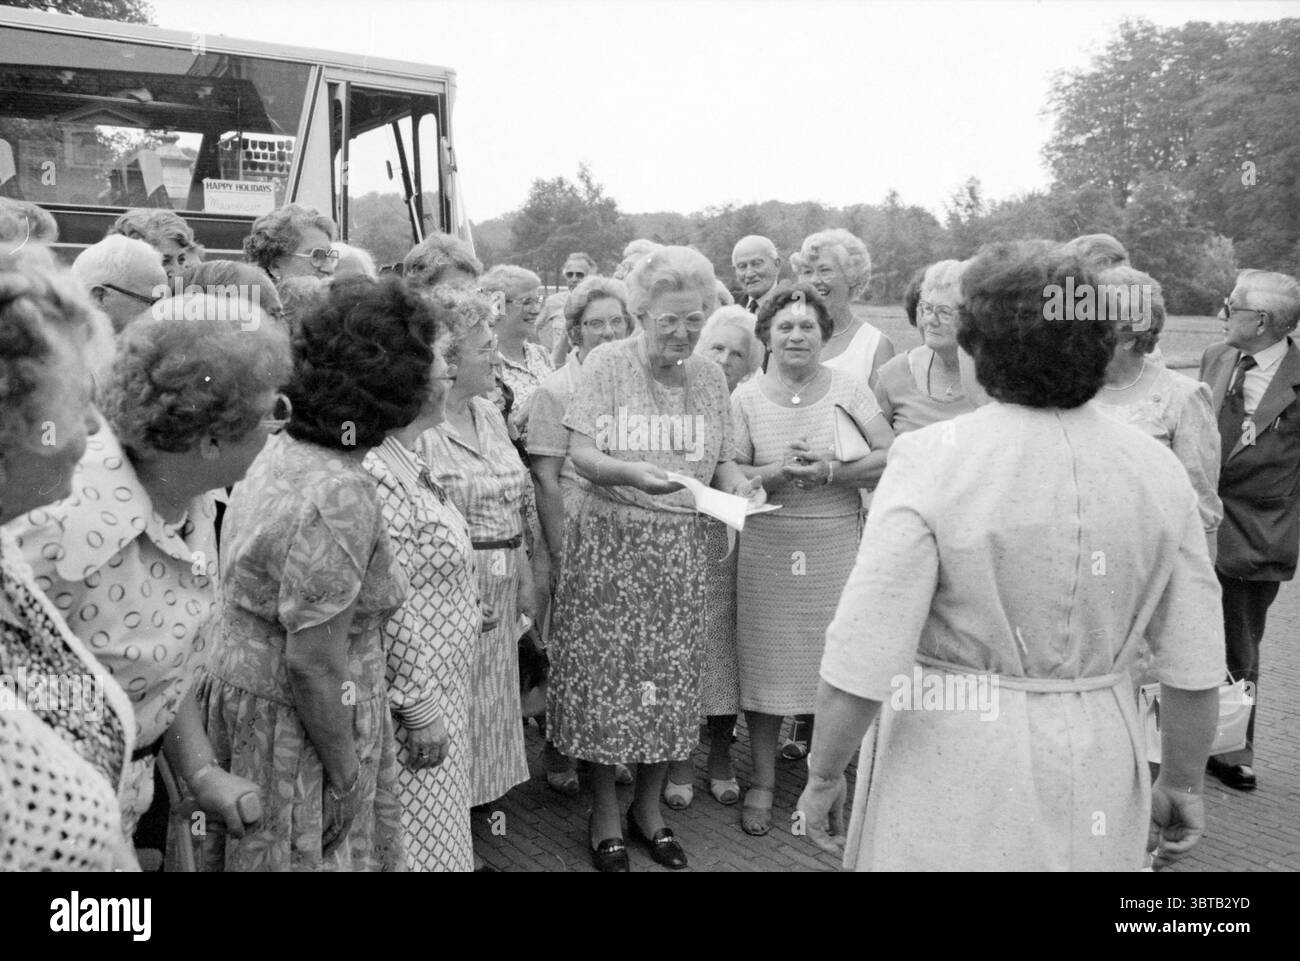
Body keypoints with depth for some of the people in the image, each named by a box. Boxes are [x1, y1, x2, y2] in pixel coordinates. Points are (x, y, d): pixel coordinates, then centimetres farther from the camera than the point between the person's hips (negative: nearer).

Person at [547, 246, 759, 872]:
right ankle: (605, 812, 21)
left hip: (680, 549, 3)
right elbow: (582, 455, -10)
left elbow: (721, 462, 10)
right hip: (609, 543, -3)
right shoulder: (607, 363, -4)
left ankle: (650, 807, 27)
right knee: (604, 675, 2)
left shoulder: (709, 376, 7)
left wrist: (738, 486, -12)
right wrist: (633, 473, -29)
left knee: (672, 676, 7)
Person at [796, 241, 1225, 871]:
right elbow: (1195, 669, -1)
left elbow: (861, 665, -21)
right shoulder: (1157, 471, -6)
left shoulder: (932, 459, -19)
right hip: (1097, 793, 4)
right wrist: (1182, 784, 14)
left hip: (954, 780, -4)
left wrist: (822, 777, -7)